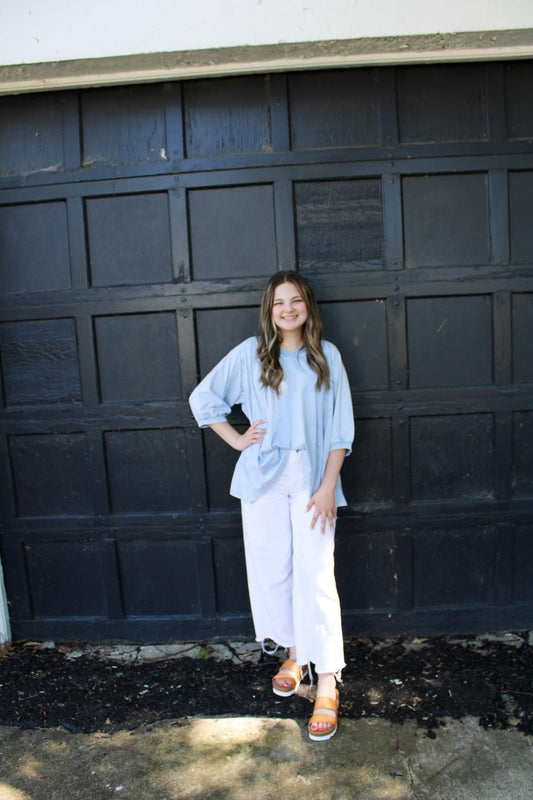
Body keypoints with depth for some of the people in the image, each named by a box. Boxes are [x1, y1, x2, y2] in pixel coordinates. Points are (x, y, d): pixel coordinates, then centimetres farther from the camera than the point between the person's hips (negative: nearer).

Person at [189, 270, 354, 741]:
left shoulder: (327, 356, 5)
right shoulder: (251, 353, 5)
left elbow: (340, 427, 2)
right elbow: (203, 397, 12)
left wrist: (329, 485, -6)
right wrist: (237, 439, 3)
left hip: (313, 476, -1)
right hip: (264, 476, 1)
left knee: (315, 575, -5)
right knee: (272, 569, 8)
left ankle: (327, 683, 6)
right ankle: (294, 654, 30)